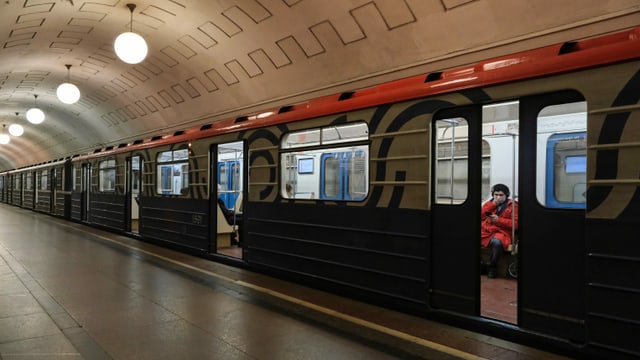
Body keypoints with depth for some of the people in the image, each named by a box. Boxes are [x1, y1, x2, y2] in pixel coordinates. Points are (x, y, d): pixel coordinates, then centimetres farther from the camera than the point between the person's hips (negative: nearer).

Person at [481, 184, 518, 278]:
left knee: (496, 242, -40)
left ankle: (491, 267, -18)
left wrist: (499, 220, -13)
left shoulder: (512, 206, 7)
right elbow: (481, 216, 8)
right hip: (485, 231, 4)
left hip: (501, 232, -4)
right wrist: (492, 205, 0)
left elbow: (515, 224, -2)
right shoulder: (489, 203, 21)